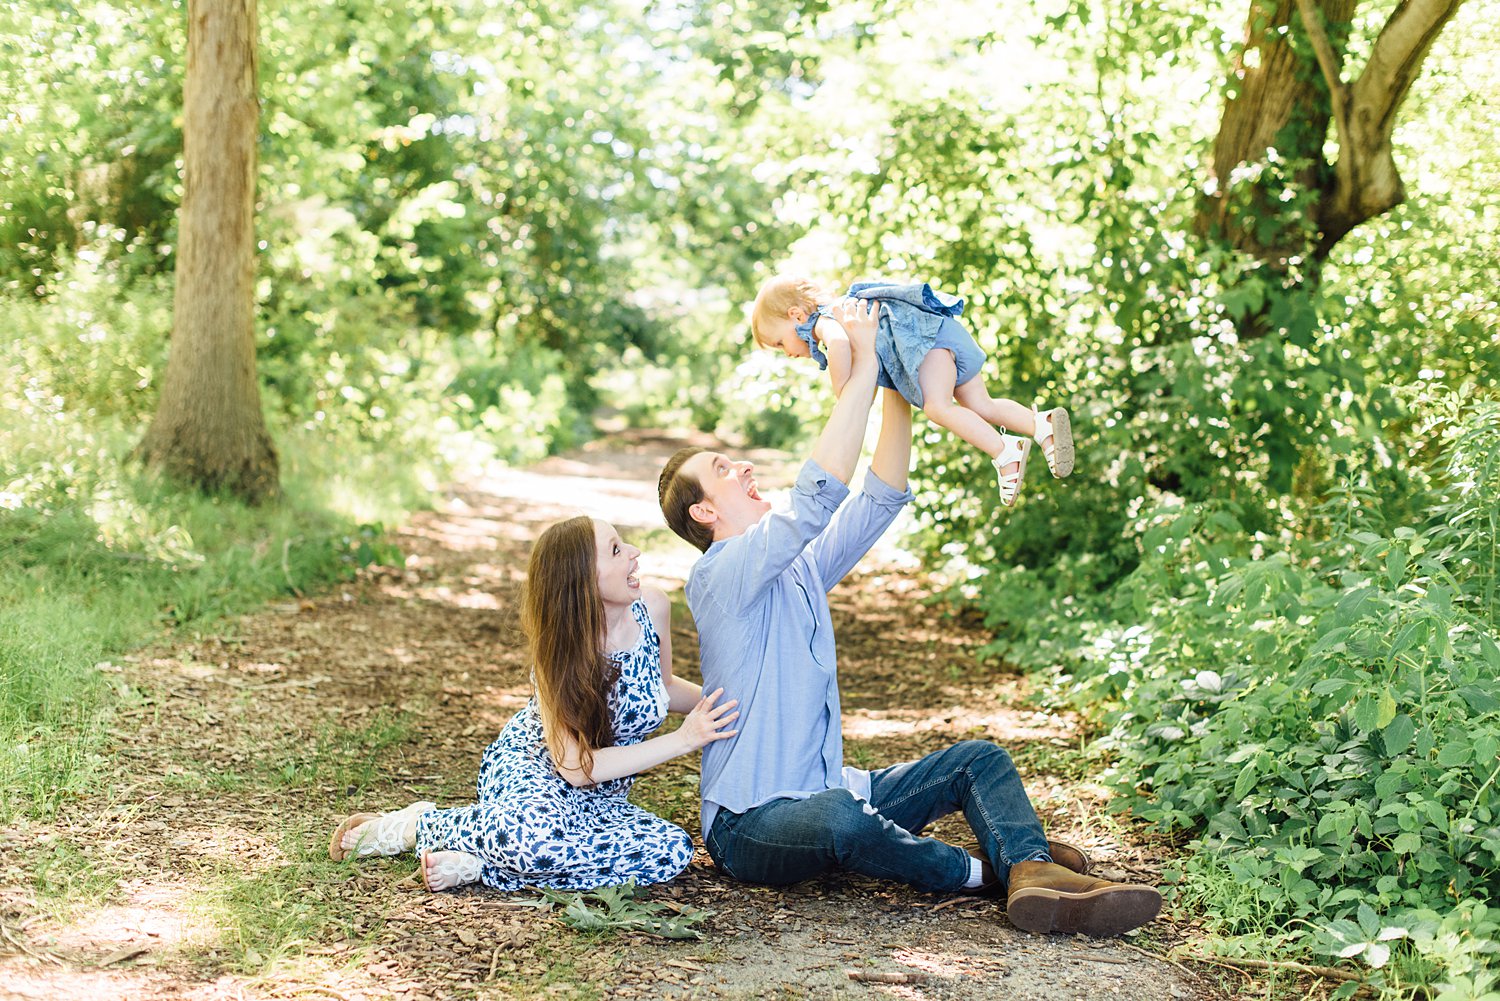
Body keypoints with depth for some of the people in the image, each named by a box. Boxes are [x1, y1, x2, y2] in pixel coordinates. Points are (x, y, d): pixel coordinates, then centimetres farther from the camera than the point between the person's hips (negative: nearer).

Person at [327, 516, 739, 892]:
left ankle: (484, 864, -22)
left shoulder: (653, 608, -9)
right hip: (529, 772, -6)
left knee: (673, 852, -27)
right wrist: (683, 740, -27)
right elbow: (575, 766, -25)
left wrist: (713, 699, -5)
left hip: (597, 799, 6)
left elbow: (661, 685, 14)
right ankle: (422, 824, -10)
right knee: (540, 836, -42)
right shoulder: (560, 649, -22)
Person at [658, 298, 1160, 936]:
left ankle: (1033, 874, -31)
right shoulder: (718, 577, -13)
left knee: (978, 758, -3)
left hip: (826, 796, 9)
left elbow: (880, 498, 12)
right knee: (839, 816, -40)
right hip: (750, 827, -9)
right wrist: (863, 365, -24)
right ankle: (984, 871, -19)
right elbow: (817, 494, -26)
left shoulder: (799, 568, 14)